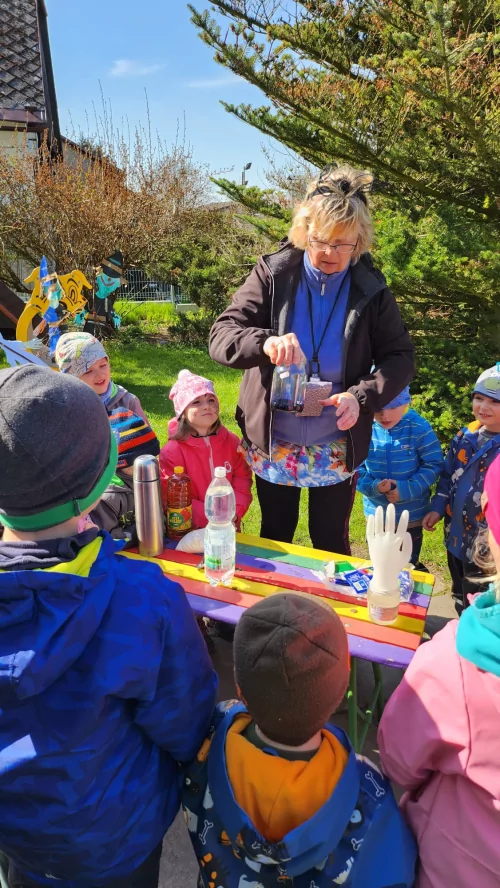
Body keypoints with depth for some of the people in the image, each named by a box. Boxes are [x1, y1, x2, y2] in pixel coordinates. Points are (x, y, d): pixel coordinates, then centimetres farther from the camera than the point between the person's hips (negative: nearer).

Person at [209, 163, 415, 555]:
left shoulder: (370, 288, -8)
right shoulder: (273, 274, -12)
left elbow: (400, 357, -6)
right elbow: (220, 336, -18)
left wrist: (362, 396, -25)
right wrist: (265, 342, -40)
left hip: (337, 449, 0)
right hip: (273, 444, 0)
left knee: (331, 545, 17)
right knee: (274, 540, 19)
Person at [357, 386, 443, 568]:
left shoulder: (419, 428, -17)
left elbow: (433, 465, -13)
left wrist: (407, 489, -23)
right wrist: (372, 486, -25)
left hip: (411, 514, -2)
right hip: (376, 513, 2)